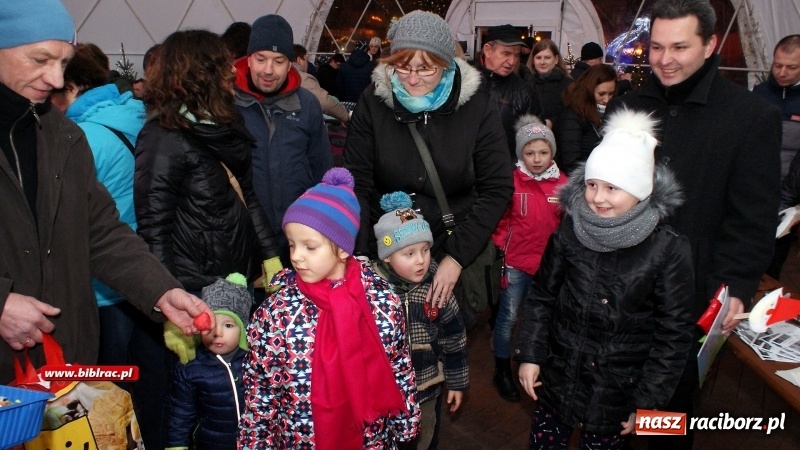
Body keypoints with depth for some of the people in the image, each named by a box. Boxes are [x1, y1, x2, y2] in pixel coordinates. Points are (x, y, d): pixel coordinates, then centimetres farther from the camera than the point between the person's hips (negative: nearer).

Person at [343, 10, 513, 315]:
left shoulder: (476, 106, -11)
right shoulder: (373, 103, -9)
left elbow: (498, 188, -9)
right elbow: (356, 184, -7)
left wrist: (458, 255, -14)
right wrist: (359, 255, -17)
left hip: (457, 248, 0)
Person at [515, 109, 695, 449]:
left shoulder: (669, 249, -14)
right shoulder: (569, 232, -7)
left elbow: (673, 333, -7)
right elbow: (541, 296, 3)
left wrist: (648, 401, -5)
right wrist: (529, 355, 0)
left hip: (617, 394, -2)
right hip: (557, 378, 2)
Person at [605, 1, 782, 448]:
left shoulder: (754, 117, -7)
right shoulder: (625, 107, 4)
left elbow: (753, 219, -7)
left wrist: (737, 289, -14)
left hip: (689, 294, -3)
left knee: (673, 393, 15)